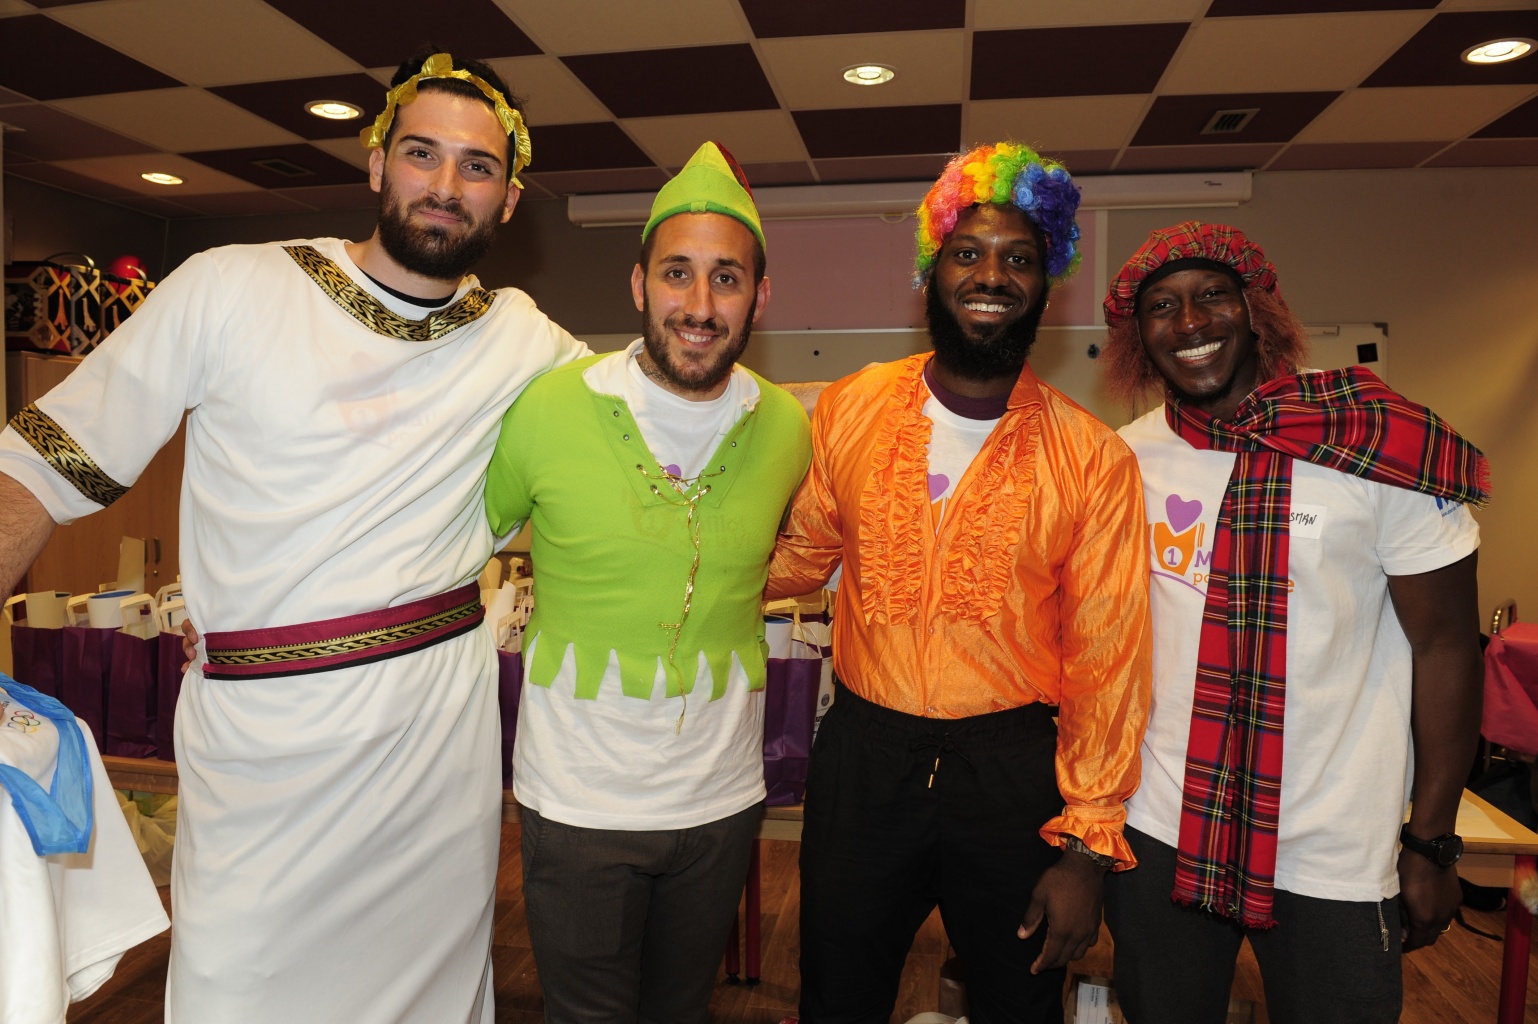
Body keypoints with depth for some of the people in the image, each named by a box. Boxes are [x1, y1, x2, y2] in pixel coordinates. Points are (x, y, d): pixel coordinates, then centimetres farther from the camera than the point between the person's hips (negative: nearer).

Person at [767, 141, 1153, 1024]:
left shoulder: (1093, 458, -8)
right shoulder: (851, 409, -2)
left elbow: (1107, 660, -6)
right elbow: (803, 554, 10)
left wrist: (1087, 850, -6)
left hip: (1013, 769, -1)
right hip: (862, 758, 2)